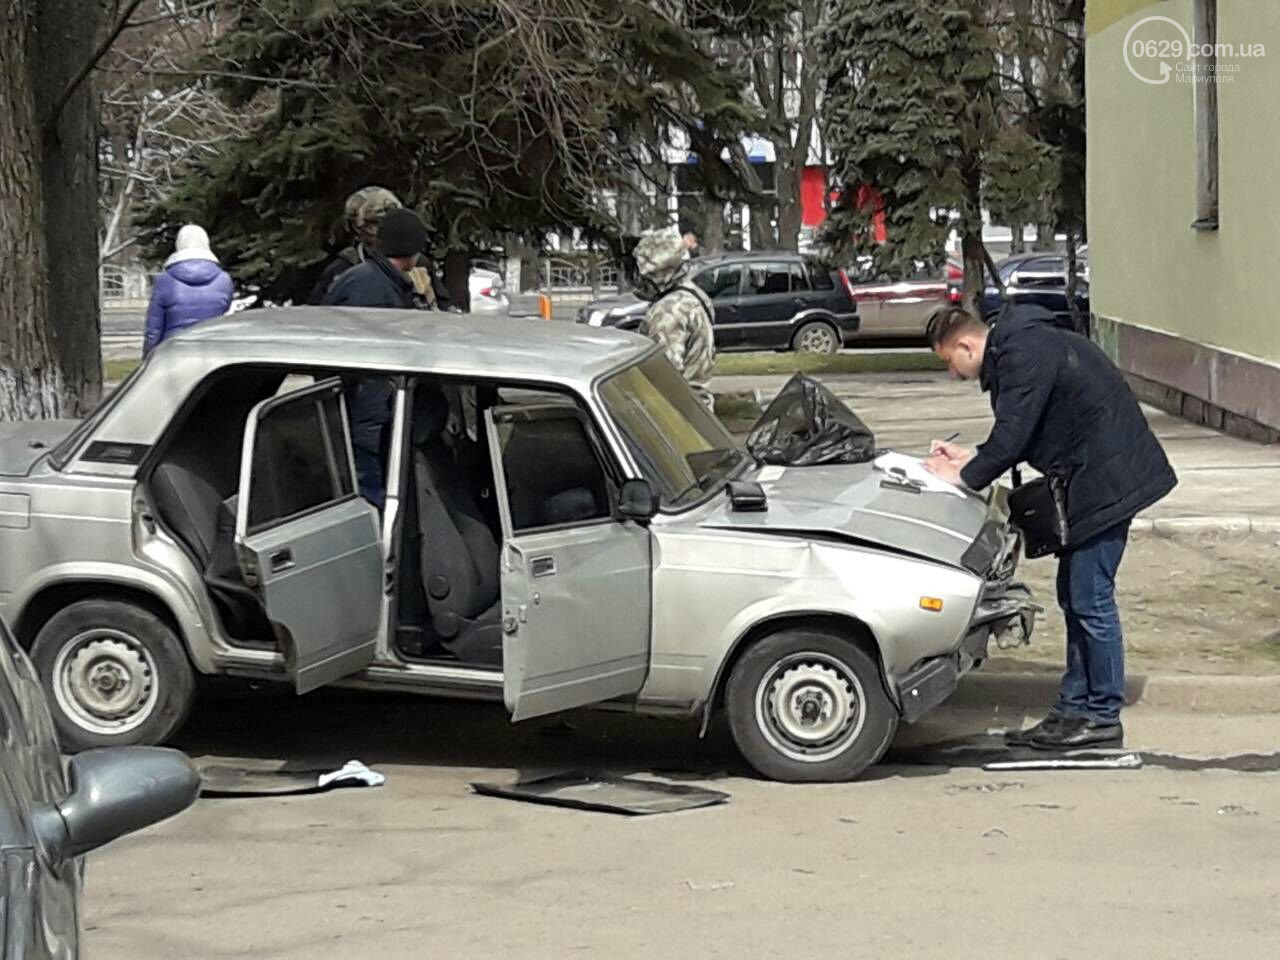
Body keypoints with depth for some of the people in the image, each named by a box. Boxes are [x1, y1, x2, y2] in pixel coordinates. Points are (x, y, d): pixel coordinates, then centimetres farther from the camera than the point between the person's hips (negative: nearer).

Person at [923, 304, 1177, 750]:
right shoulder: (1015, 349, 15)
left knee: (1090, 599, -6)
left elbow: (1012, 438, -21)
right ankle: (1074, 708, 20)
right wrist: (970, 458, 12)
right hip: (1092, 478, 11)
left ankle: (1102, 716, 3)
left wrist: (965, 478, -7)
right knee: (1074, 596, 14)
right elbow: (1021, 435, 20)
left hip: (1106, 478, -11)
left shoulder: (1023, 355, -19)